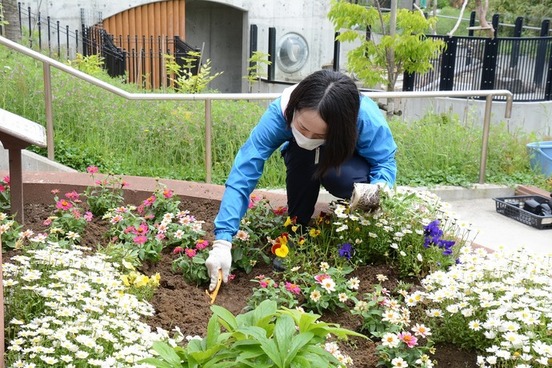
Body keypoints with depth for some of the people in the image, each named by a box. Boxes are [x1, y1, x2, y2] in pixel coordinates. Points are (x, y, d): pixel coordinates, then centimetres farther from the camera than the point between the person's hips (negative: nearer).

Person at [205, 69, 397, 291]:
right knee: (302, 156, -35)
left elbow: (385, 162, -22)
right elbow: (243, 174, -39)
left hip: (351, 162, -1)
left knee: (345, 178, -37)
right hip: (304, 162, 1)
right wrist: (222, 242, -47)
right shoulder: (280, 112, -37)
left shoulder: (367, 119, -38)